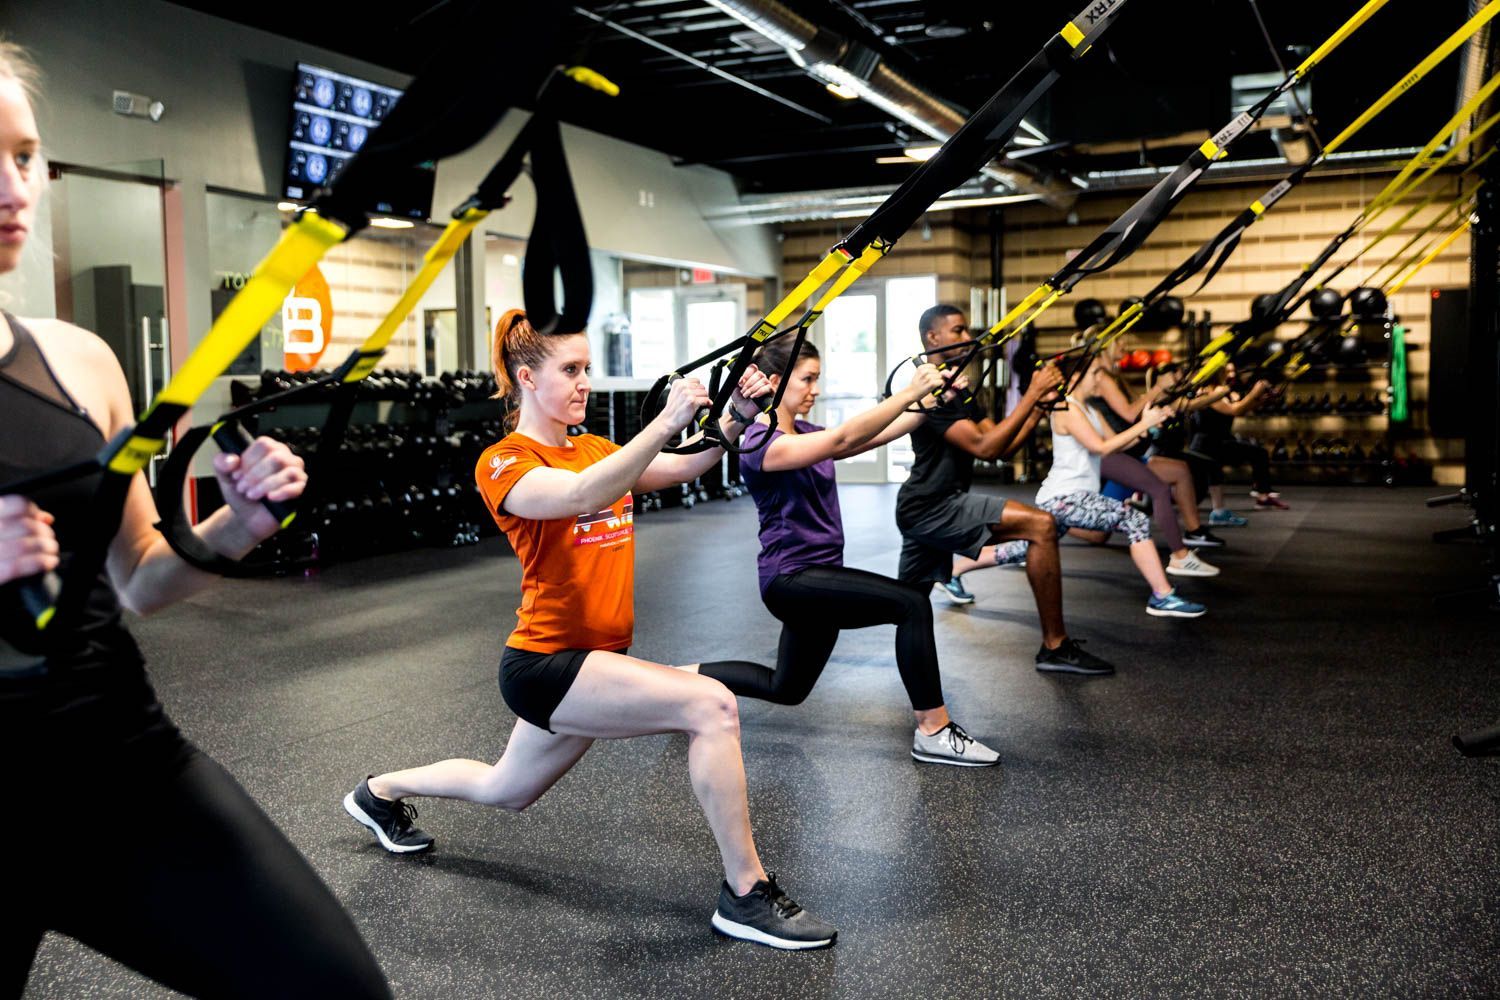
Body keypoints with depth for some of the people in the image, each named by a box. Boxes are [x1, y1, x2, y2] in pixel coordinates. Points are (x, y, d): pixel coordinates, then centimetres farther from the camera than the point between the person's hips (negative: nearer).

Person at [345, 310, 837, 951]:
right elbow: (580, 498, -33)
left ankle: (380, 792, 49)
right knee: (712, 706, -23)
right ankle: (745, 894, -14)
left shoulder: (595, 451, 11)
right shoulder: (504, 464, -12)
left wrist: (734, 418, -20)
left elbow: (682, 468, -3)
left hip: (594, 660, 8)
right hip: (544, 665, -8)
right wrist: (665, 423, -43)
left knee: (505, 792, 26)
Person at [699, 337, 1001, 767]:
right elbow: (843, 438, -29)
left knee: (785, 690, 21)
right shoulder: (762, 442, -16)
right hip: (792, 579, -10)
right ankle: (934, 732, -12)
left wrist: (931, 402, -12)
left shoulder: (804, 434, 11)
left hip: (816, 576, 10)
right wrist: (911, 392, -32)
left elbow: (876, 436, 1)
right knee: (911, 604, -21)